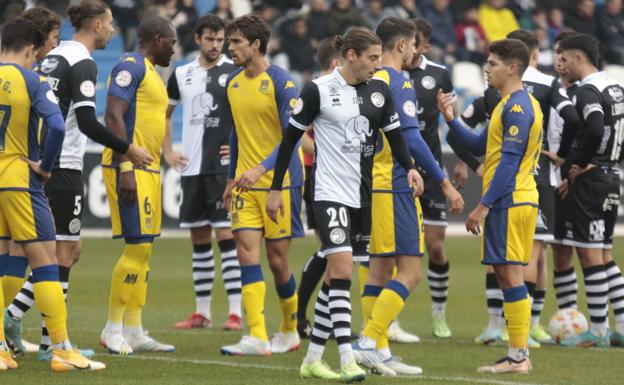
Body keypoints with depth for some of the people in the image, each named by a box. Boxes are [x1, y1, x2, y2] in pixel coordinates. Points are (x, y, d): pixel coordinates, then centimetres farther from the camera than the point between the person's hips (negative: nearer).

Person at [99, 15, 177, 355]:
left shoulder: (150, 72, 21)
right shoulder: (130, 66, -10)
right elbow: (114, 116, -19)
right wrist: (125, 169, -23)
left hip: (148, 170, 10)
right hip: (129, 170, -10)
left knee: (143, 249, 9)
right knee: (137, 247, -11)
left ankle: (133, 331, 11)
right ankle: (113, 328, -5)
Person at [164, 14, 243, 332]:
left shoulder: (234, 73, -4)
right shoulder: (181, 75, 9)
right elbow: (165, 112, 22)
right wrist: (167, 152, 13)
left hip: (223, 166, -5)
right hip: (192, 167, 5)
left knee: (226, 234, -10)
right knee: (199, 239, 9)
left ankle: (235, 312, -10)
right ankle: (202, 312, 15)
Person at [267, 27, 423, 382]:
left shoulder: (380, 91, 4)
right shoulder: (319, 90, -9)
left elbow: (395, 136, 10)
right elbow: (290, 139, -3)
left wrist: (409, 167, -10)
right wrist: (276, 189, -2)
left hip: (364, 194, 6)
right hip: (330, 193, -6)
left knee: (337, 277, 10)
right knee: (342, 270, -17)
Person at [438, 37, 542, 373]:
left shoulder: (518, 107, -14)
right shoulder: (511, 105, 18)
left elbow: (509, 161, -19)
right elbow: (482, 147, 21)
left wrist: (484, 205, -20)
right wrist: (451, 120, 12)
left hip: (510, 202, -10)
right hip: (510, 202, 10)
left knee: (510, 273, -8)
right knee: (505, 273, 10)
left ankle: (519, 356, -7)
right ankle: (517, 355, 13)